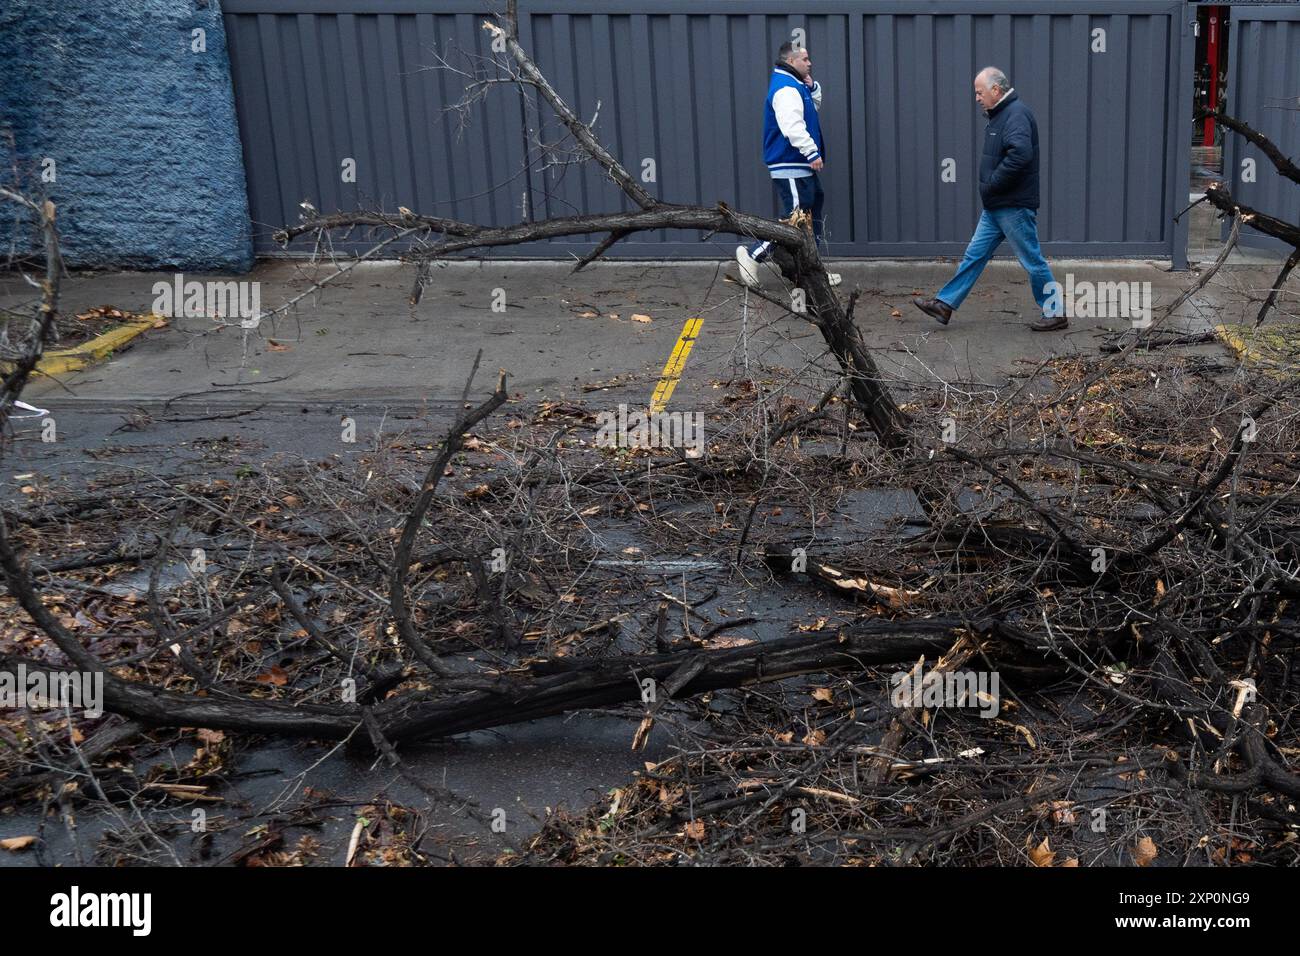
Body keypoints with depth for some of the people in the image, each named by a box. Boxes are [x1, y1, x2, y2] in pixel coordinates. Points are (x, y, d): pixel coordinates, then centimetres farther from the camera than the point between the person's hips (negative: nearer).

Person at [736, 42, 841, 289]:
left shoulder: (796, 86, 17)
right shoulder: (785, 89, -17)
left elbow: (814, 106, 29)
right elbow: (792, 126, -27)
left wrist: (812, 87, 12)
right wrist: (813, 153, -27)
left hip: (801, 167, 11)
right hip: (790, 168, -11)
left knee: (814, 208, 14)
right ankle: (752, 254, -4)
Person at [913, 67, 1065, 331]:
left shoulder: (1016, 114, -17)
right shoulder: (1000, 114, 15)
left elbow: (1020, 154, -32)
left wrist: (991, 184, -23)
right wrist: (990, 186, 10)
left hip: (1014, 207, -10)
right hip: (996, 206, 10)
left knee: (1033, 261, -1)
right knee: (975, 254, 11)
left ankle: (1055, 313, 10)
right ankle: (944, 304, 15)